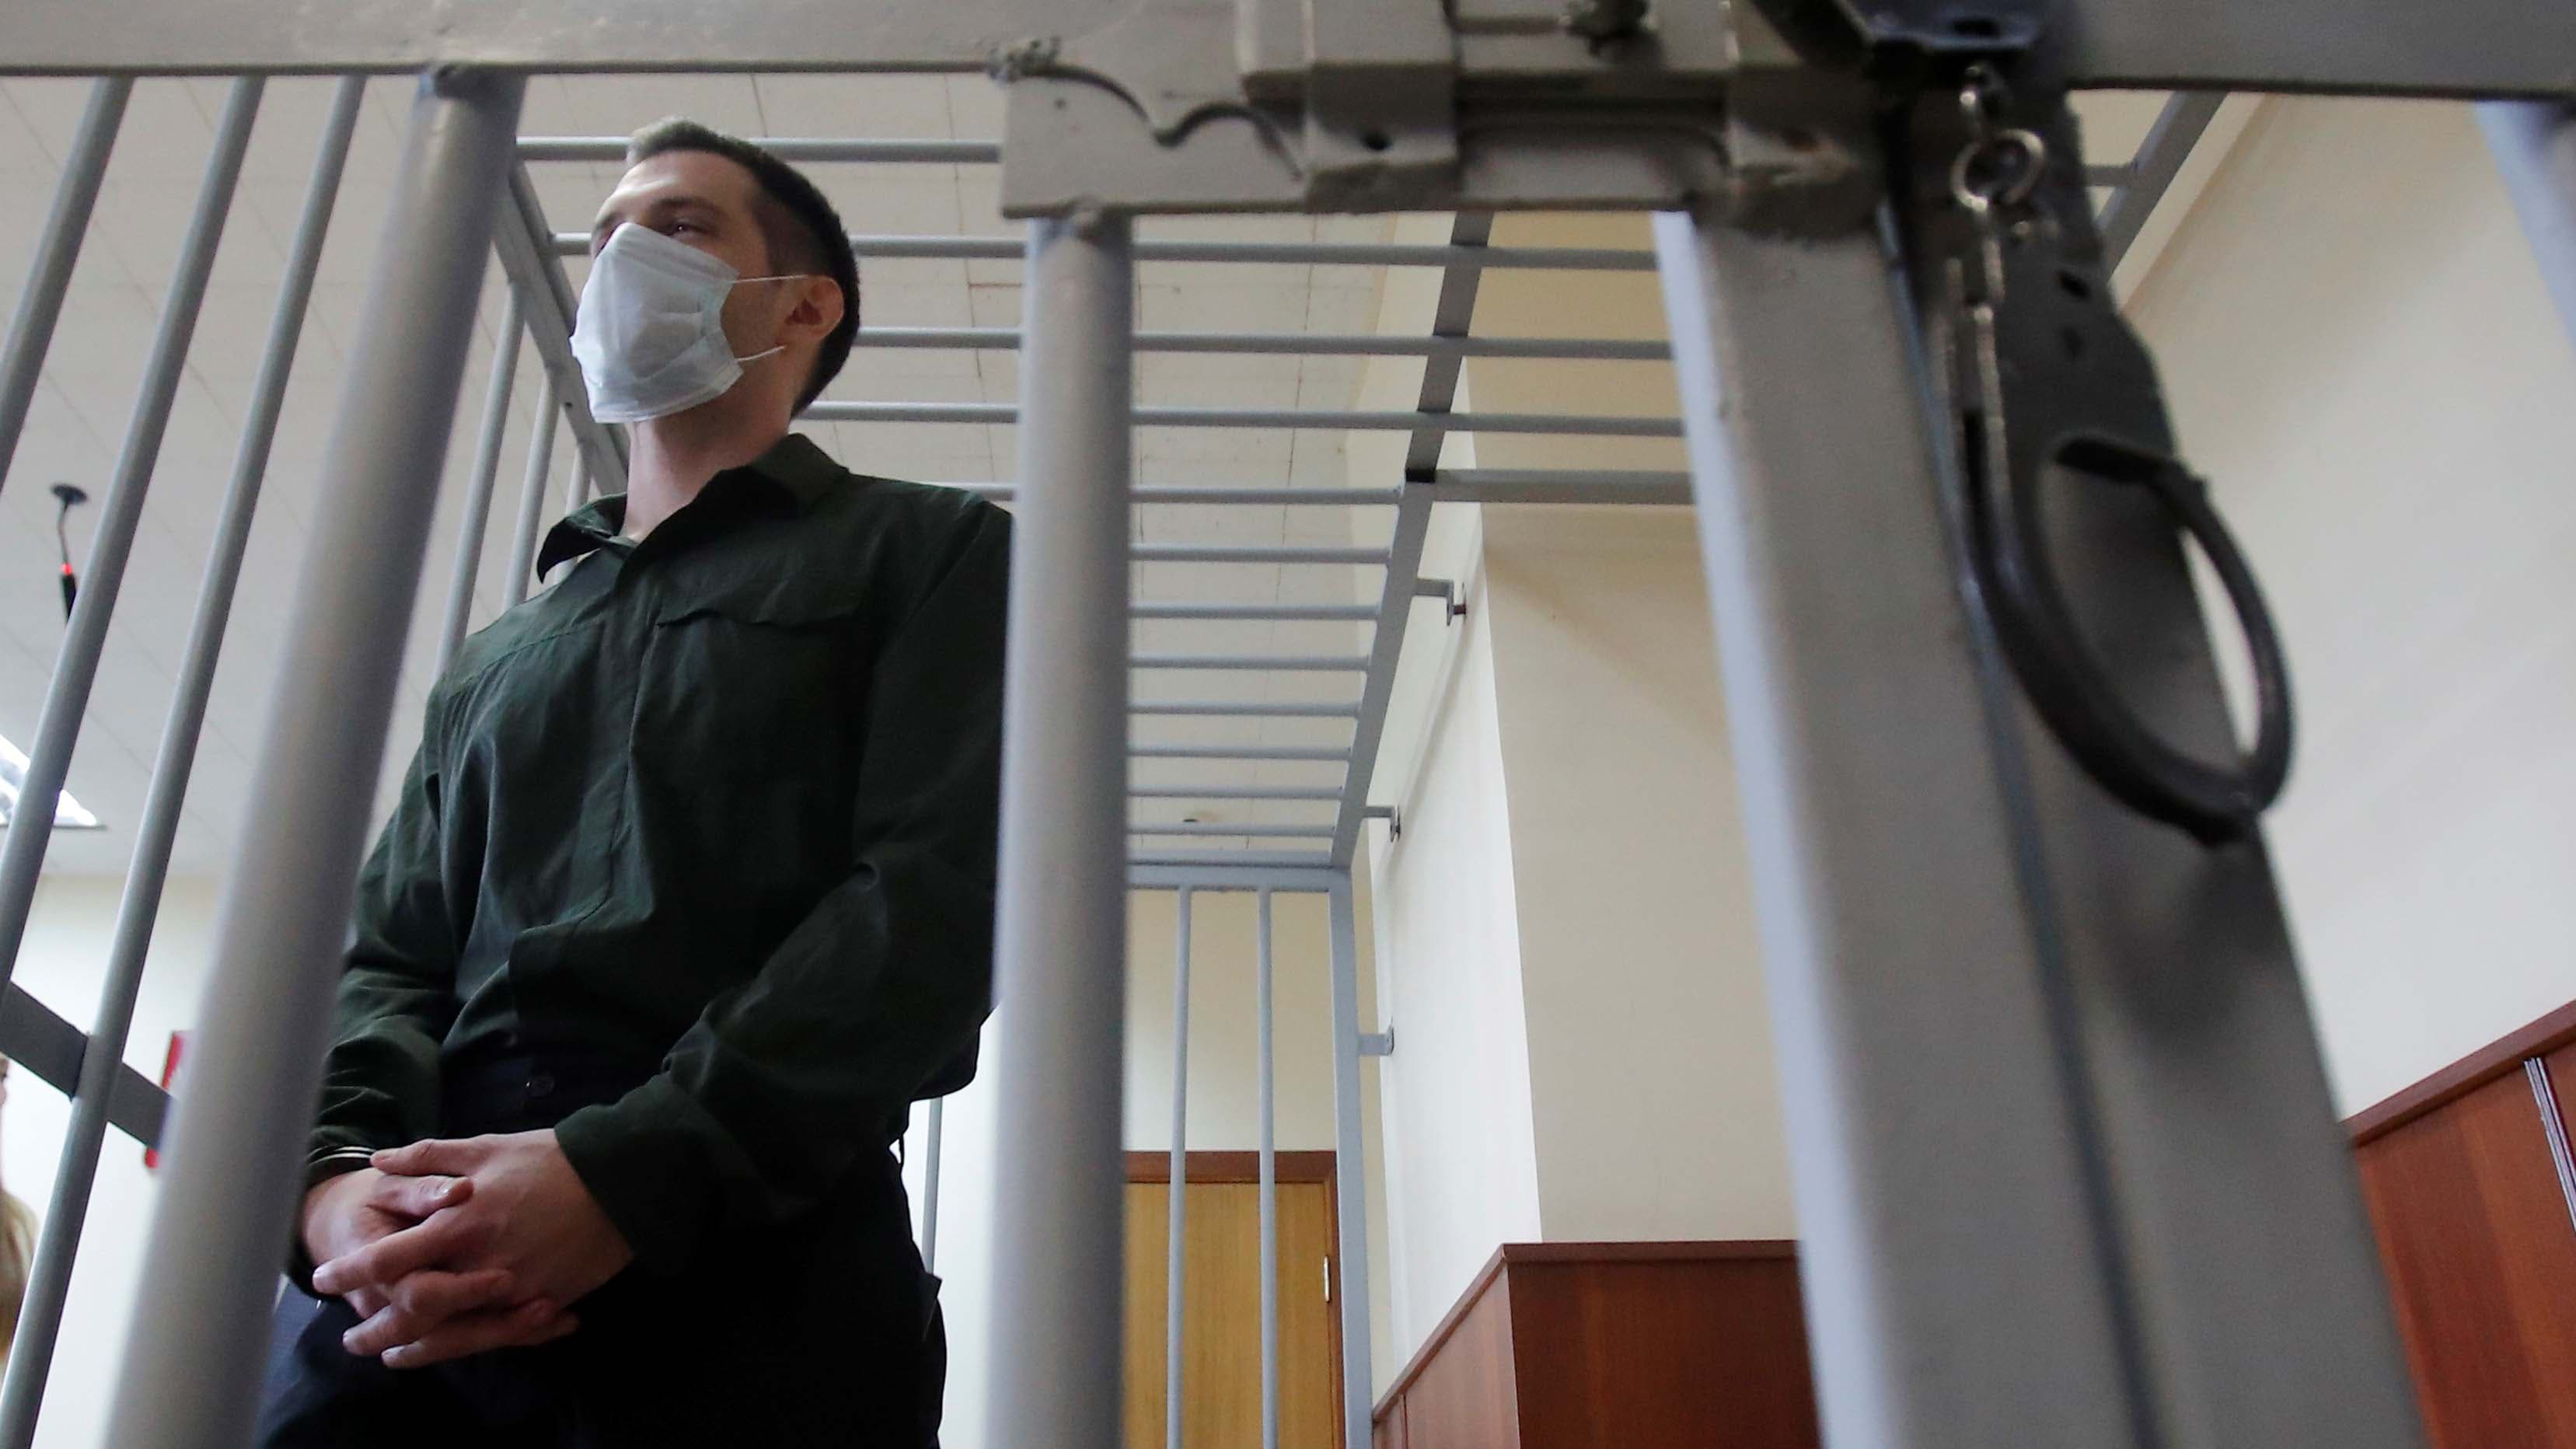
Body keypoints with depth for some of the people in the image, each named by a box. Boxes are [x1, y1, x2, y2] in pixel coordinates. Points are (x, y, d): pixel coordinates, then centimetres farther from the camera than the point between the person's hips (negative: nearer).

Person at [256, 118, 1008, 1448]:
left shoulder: (926, 552, 7)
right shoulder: (499, 656, 25)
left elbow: (937, 896, -7)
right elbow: (392, 951, 15)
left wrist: (628, 1172, -17)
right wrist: (342, 1170, -7)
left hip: (748, 1251, -4)